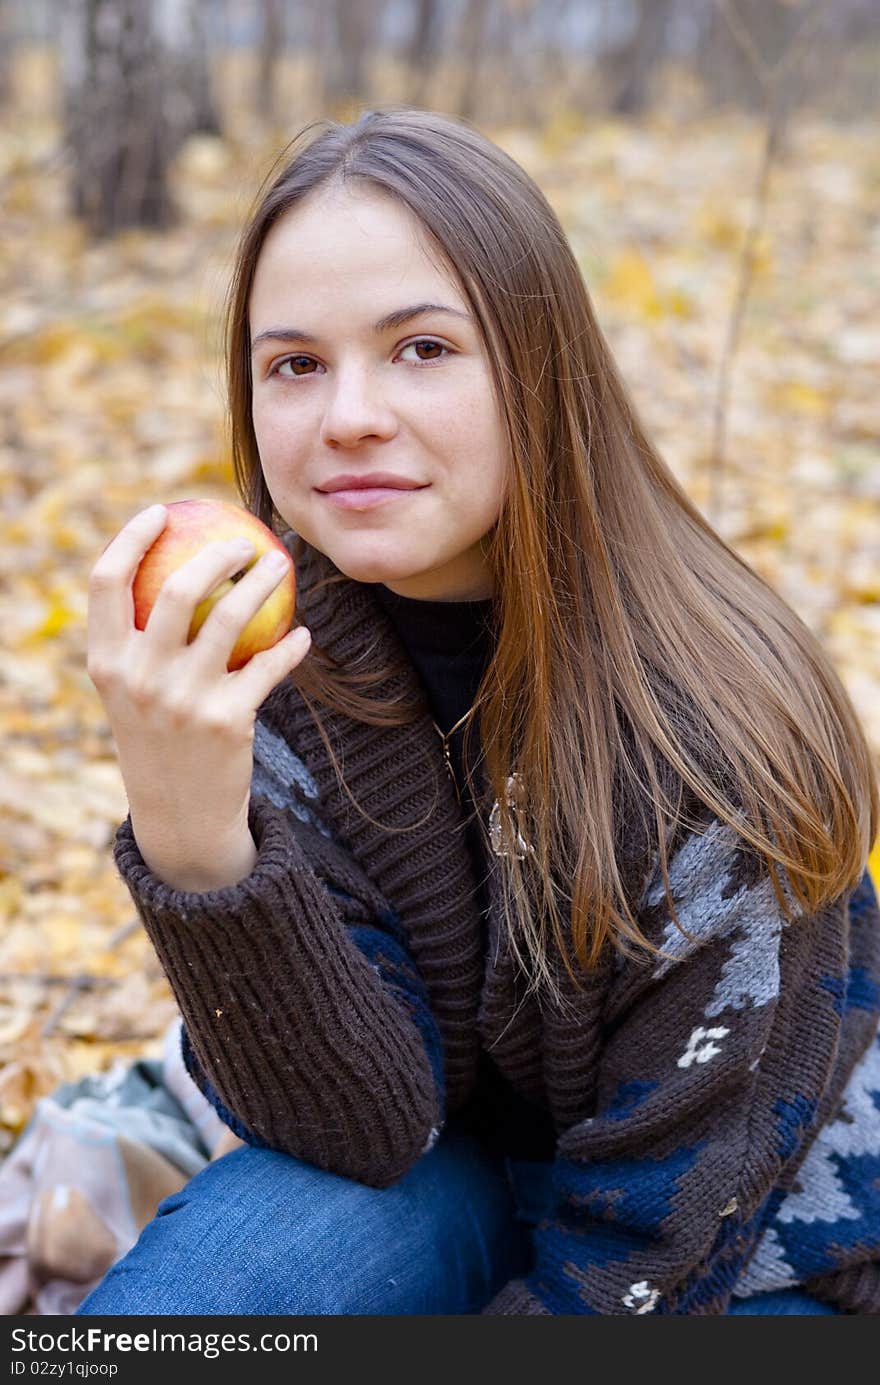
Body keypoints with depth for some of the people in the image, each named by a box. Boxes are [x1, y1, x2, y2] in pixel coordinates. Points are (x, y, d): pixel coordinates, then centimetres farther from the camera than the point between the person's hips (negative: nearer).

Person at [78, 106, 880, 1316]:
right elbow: (361, 1127, -22)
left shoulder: (712, 720, -27)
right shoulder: (267, 661, -16)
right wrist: (191, 845, -37)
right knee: (158, 1312, -26)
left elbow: (658, 1225, -19)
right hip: (453, 1165, 1)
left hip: (739, 1249, -1)